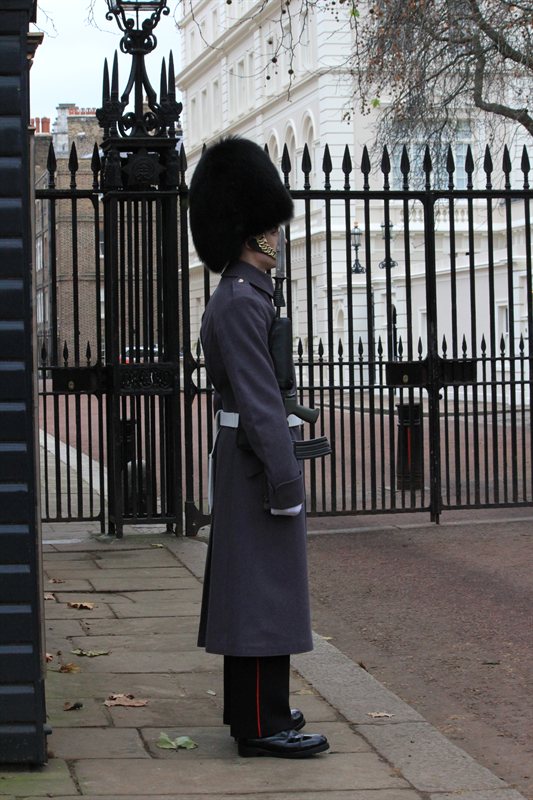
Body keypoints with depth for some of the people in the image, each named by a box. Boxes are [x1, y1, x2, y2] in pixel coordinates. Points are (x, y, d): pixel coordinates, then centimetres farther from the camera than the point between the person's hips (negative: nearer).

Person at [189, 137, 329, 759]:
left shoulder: (232, 298, 15)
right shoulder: (243, 302, -18)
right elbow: (258, 399, -22)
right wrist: (285, 481, -22)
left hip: (238, 458, 11)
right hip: (255, 461, -11)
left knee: (247, 587, 15)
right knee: (265, 590, -7)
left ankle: (250, 708, 23)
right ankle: (263, 726, -3)